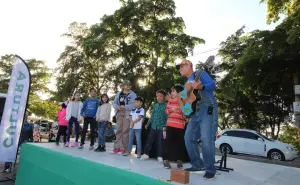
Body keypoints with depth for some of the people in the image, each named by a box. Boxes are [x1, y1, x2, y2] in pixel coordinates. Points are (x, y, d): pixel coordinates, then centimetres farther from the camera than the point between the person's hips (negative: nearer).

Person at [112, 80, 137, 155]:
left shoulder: (133, 94, -1)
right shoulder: (119, 93, 12)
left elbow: (134, 105, -11)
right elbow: (114, 103, 13)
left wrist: (124, 107, -19)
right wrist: (117, 107, -8)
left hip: (127, 114, -4)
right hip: (119, 113, 5)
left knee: (125, 131, -4)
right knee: (119, 130, 9)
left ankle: (123, 149, 2)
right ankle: (117, 147, 17)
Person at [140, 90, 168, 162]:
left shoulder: (166, 106, -4)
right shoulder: (155, 105, 12)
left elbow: (167, 117, -8)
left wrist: (165, 126, -17)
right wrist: (148, 124, 17)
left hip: (161, 127, -5)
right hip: (153, 126, 5)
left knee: (160, 142, 3)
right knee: (149, 140, 8)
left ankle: (160, 156, 13)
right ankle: (146, 154, 19)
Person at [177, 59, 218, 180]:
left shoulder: (199, 73, 3)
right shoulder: (187, 83, 24)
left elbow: (213, 85, -9)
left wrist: (199, 86, -25)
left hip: (208, 110, -8)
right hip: (195, 112, 9)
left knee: (206, 140, -15)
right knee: (189, 138, 4)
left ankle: (210, 169, -1)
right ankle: (198, 165, 16)